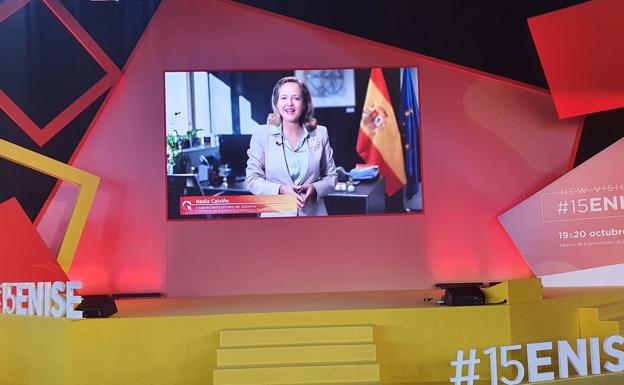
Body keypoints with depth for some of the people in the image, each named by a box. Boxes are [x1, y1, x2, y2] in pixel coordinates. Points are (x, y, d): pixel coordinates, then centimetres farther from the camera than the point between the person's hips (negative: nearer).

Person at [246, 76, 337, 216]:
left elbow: (331, 176, 7)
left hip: (313, 213, 1)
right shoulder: (262, 134, -3)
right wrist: (280, 190, -19)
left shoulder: (320, 134, 1)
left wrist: (315, 189, -13)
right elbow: (252, 179, -3)